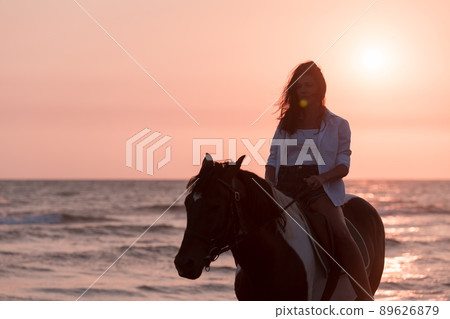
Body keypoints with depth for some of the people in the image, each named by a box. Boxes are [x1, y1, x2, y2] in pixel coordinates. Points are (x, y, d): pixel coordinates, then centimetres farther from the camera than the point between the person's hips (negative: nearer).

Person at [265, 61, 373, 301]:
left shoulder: (338, 125, 11)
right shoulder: (286, 124, 20)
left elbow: (343, 164, 2)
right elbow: (273, 159, 17)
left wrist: (323, 177, -19)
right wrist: (269, 184, -3)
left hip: (320, 188, -4)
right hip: (284, 186, 4)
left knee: (341, 234, -28)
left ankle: (366, 301, -35)